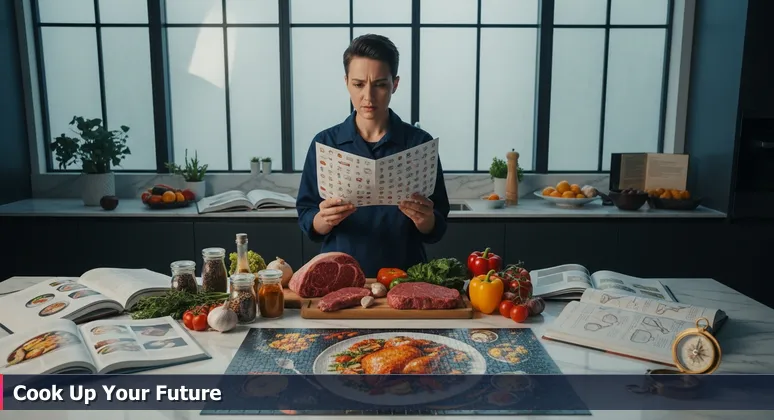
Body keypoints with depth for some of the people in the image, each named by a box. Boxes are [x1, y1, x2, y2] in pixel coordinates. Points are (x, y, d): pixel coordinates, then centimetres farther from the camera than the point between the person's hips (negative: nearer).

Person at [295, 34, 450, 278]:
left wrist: (424, 219, -17)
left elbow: (436, 230, 3)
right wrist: (324, 219, -16)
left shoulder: (419, 143, 1)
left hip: (404, 276, 0)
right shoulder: (325, 143, 3)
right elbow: (307, 223, 4)